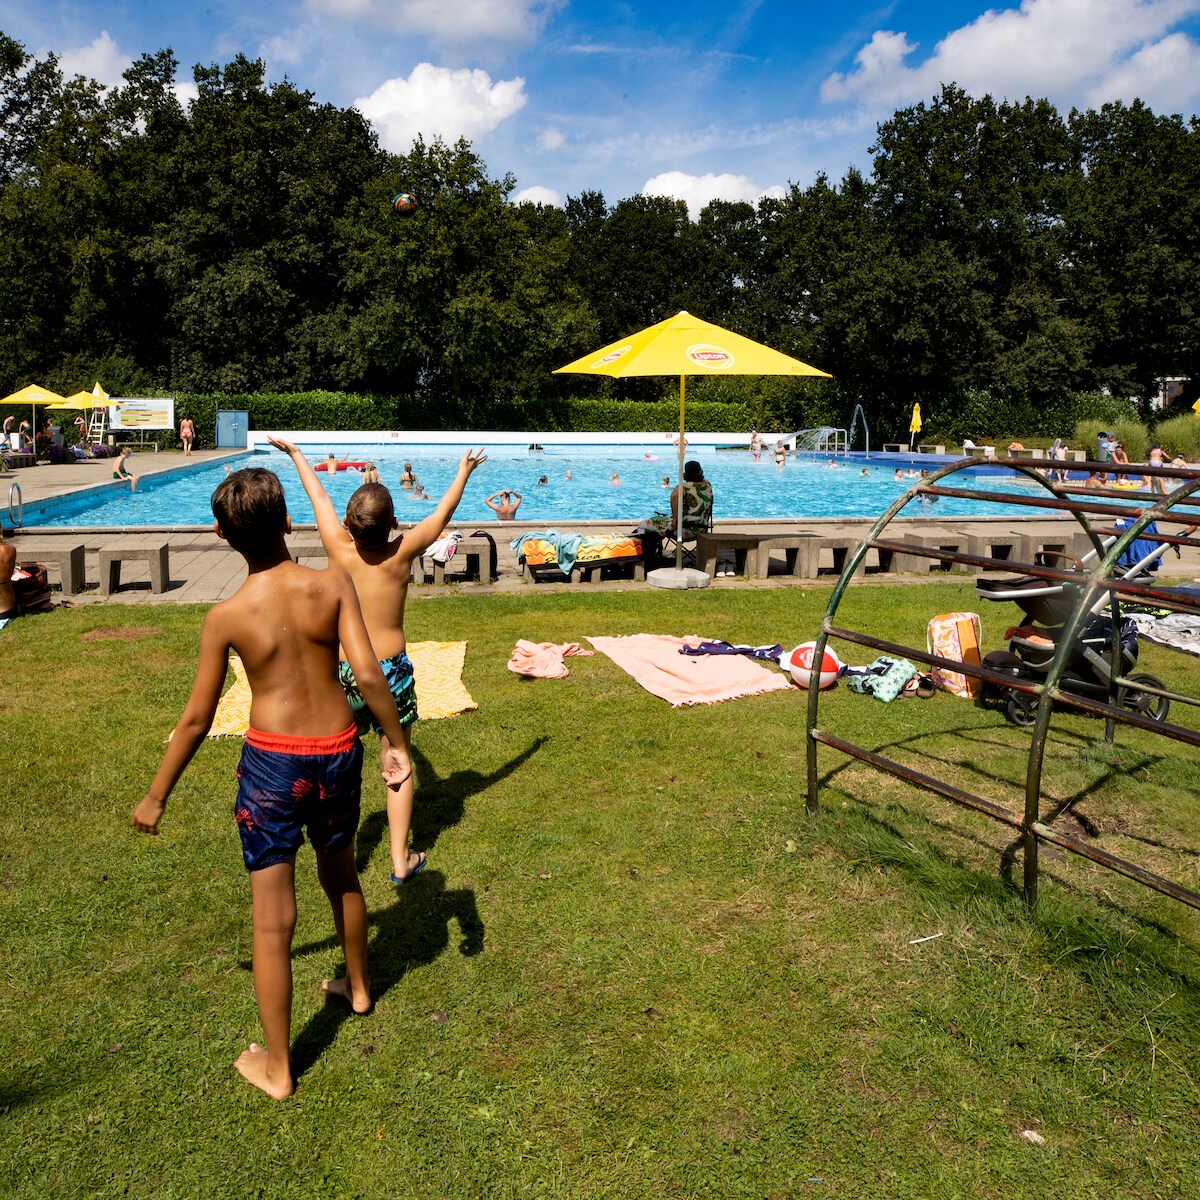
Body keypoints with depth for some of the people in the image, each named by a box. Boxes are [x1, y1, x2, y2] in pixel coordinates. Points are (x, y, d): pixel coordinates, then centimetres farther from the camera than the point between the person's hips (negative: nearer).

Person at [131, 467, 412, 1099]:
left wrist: (156, 796, 9)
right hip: (338, 752, 3)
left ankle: (276, 1067, 22)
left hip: (272, 763, -3)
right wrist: (395, 742, 1)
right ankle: (357, 987, 51)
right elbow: (369, 675, -14)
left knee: (273, 918, 8)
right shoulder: (333, 584, -10)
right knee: (340, 873, 28)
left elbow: (196, 720, -4)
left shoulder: (226, 616, -11)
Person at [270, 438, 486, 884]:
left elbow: (319, 498, 8)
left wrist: (295, 453, 25)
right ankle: (401, 859, 15)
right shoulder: (402, 554, -12)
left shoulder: (339, 550, -8)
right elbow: (442, 512, 3)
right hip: (391, 670, -1)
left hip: (344, 670, 1)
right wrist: (464, 471, 19)